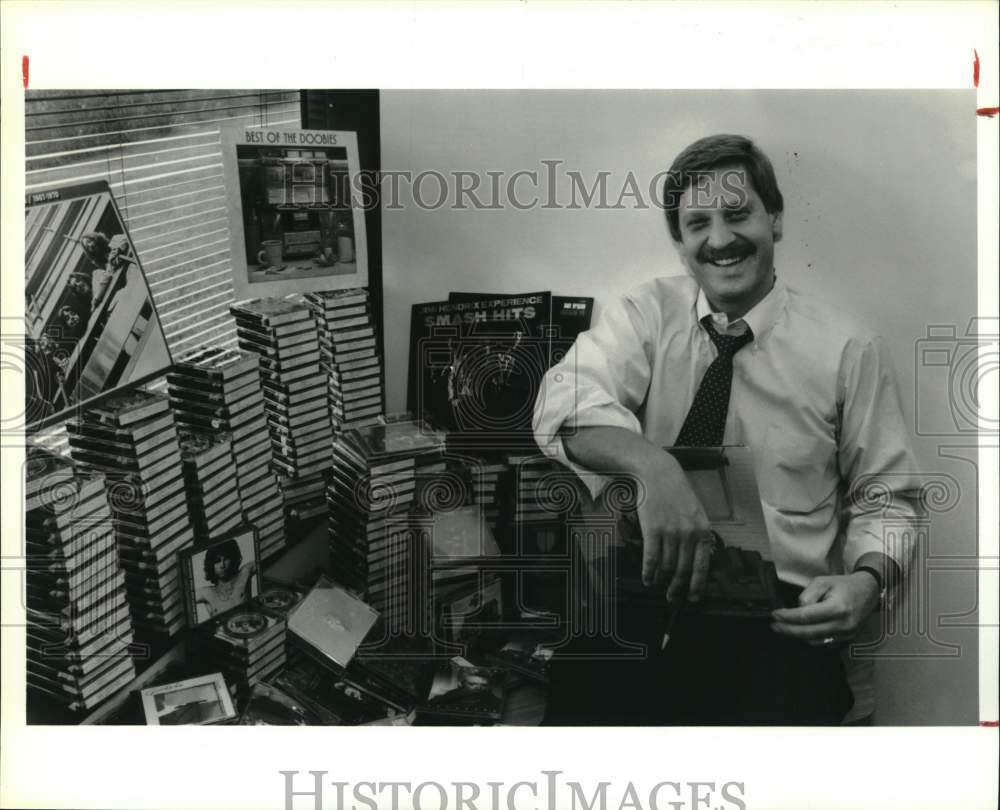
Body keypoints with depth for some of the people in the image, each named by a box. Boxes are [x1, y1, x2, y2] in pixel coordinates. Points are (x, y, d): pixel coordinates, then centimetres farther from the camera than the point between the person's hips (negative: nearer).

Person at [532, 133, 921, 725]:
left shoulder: (849, 349, 3)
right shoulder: (646, 314, 5)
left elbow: (885, 499, 9)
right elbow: (567, 403, -14)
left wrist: (868, 580, -13)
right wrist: (652, 466, -34)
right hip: (635, 592, 1)